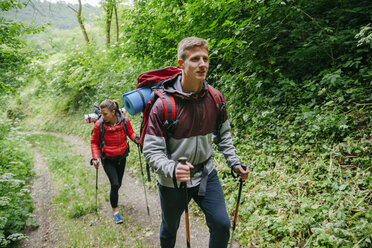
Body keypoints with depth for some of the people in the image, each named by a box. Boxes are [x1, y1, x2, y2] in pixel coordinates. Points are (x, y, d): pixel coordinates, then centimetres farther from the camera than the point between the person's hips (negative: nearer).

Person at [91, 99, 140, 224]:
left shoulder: (124, 120, -16)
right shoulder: (99, 124, -19)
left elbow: (130, 133, 2)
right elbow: (94, 142, -5)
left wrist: (135, 138, -20)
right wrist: (95, 157, -17)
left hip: (121, 157, 3)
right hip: (108, 159, -3)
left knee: (118, 184, 15)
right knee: (115, 184, -11)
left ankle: (113, 196, 49)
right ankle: (115, 211, 9)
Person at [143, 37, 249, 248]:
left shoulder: (216, 98, -7)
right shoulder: (163, 105, -23)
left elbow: (223, 134, 8)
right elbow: (152, 150, -21)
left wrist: (234, 162, 3)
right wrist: (172, 169, -38)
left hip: (206, 174, 3)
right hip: (172, 181, -3)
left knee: (222, 224, 1)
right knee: (170, 229, 20)